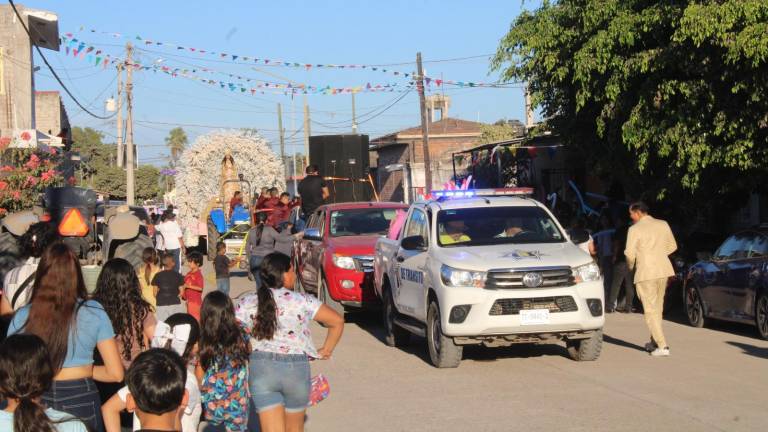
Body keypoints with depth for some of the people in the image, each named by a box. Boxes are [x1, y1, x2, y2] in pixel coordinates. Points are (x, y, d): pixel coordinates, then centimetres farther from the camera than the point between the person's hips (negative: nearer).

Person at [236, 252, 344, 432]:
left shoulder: (247, 304, 1)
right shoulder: (302, 301, -3)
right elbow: (337, 321, -1)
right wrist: (326, 350, 11)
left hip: (260, 370, 1)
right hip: (296, 369, 0)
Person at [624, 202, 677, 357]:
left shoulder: (635, 229, -9)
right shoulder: (663, 224, 7)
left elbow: (630, 253, -10)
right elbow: (672, 246, 14)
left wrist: (630, 266, 10)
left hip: (645, 272, -6)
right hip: (663, 269, 6)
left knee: (650, 310, -2)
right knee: (657, 307, 19)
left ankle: (662, 346, -11)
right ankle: (654, 342, 27)